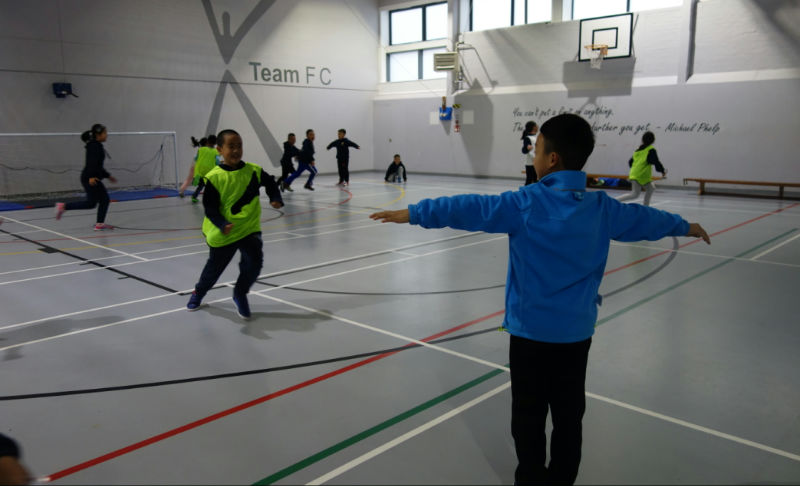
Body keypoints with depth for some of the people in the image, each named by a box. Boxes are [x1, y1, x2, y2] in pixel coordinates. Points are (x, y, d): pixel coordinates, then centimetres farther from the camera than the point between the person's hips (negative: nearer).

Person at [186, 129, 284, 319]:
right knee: (215, 266, 16)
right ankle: (199, 291, 49)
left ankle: (240, 294, 15)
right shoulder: (214, 176, -16)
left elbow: (270, 183, 12)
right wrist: (222, 225, -31)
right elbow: (210, 208, -15)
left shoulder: (253, 171, -7)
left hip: (250, 228, 2)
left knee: (254, 262, -15)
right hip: (223, 233, -2)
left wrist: (276, 199, -6)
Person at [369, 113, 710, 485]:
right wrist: (685, 226, 36)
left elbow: (471, 209, -13)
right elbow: (643, 218, 16)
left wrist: (413, 213, -5)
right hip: (577, 331, 5)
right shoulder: (602, 207, 0)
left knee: (529, 414, 10)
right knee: (569, 415, 16)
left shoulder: (525, 204, -14)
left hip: (531, 329, -4)